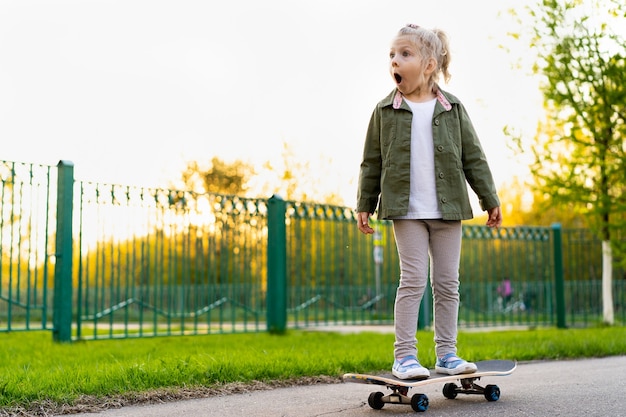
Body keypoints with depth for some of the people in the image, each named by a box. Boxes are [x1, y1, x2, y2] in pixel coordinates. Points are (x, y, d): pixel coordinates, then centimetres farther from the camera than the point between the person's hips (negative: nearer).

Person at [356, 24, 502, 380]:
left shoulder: (453, 109, 4)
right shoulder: (385, 111, 3)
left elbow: (474, 157, 7)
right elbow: (372, 161, 7)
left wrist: (490, 199, 5)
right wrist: (365, 204, 6)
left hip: (448, 209, 2)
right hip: (407, 211, -2)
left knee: (448, 283, 6)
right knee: (413, 280, -6)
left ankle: (447, 353, 15)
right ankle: (405, 354, 0)